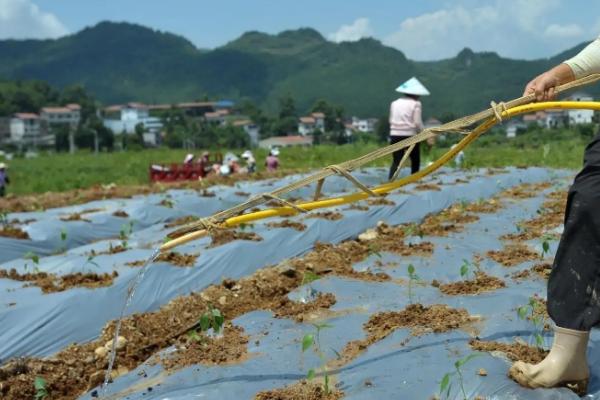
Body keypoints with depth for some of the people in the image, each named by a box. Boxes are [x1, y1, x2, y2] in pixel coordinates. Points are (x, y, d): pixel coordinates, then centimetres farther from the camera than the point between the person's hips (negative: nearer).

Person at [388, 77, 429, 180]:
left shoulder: (395, 103, 10)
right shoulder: (415, 104, -4)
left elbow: (391, 120, 11)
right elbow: (417, 122, -10)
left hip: (395, 134, 4)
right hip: (410, 135, -4)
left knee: (396, 160, 5)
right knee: (415, 160, 16)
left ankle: (391, 179, -14)